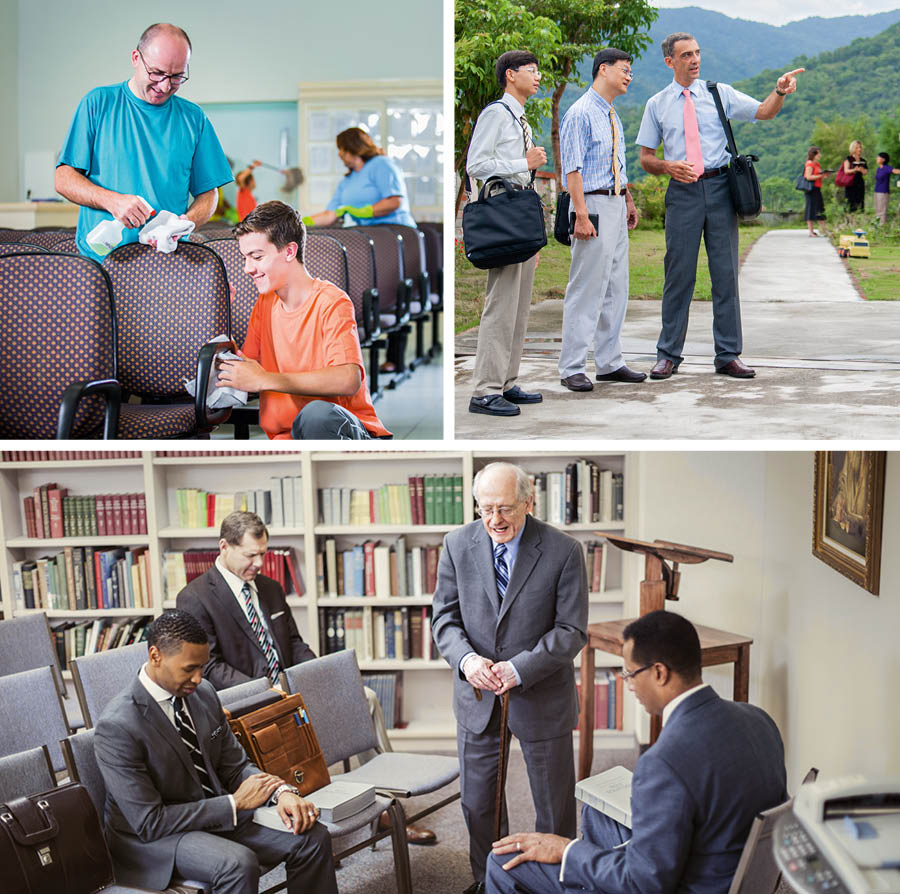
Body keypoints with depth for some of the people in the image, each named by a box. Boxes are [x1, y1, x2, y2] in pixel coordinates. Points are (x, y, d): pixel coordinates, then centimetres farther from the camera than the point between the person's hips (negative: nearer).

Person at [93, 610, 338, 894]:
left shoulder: (203, 692, 0)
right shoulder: (117, 726, -22)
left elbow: (235, 766, 7)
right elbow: (150, 823, -22)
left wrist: (281, 792, -14)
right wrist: (234, 803, -21)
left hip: (219, 815, 7)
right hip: (151, 838, -7)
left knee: (312, 837, -10)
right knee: (239, 863, -34)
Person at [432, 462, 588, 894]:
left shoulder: (563, 551, -14)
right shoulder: (458, 545, -4)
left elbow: (571, 630, -13)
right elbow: (445, 616, -1)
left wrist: (519, 669, -23)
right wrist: (465, 658, -21)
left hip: (541, 697, -3)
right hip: (477, 696, 3)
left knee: (555, 805, 12)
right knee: (477, 802, 16)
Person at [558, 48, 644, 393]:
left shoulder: (612, 115, 18)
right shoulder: (580, 113, -10)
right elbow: (573, 168, -16)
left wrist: (629, 201, 21)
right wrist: (581, 216, -22)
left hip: (616, 205, 9)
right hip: (593, 205, -9)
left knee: (616, 288, 11)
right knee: (586, 289, -7)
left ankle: (609, 363, 19)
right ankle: (572, 368, -2)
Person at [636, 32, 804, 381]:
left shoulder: (719, 93, 8)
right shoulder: (657, 104, 8)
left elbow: (764, 112, 0)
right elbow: (646, 158, 9)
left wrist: (780, 91, -20)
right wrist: (669, 166, -11)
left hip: (719, 187, 1)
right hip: (682, 191, -1)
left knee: (726, 271, 2)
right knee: (679, 274, 1)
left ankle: (728, 355, 8)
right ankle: (668, 355, 10)